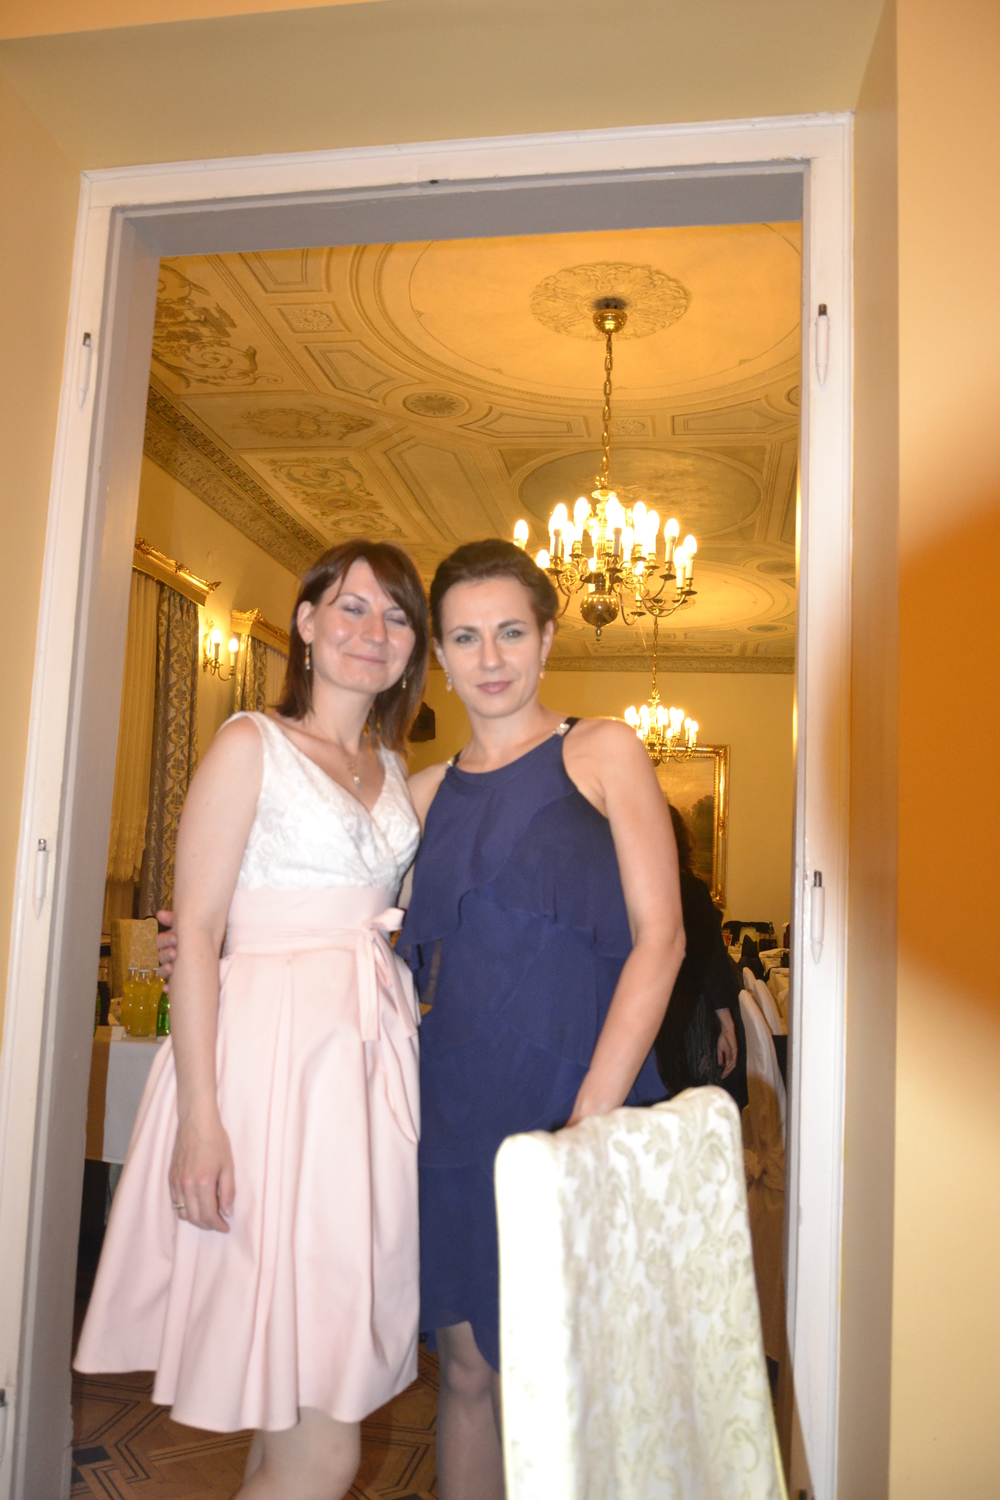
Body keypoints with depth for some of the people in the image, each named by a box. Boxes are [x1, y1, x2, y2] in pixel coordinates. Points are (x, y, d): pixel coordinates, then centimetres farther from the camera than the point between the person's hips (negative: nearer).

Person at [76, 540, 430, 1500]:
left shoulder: (394, 770, 16)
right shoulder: (251, 745, -2)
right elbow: (195, 931, -9)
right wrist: (199, 1112, -15)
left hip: (375, 1059, 6)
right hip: (273, 1055, -6)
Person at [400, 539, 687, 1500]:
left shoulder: (602, 753, -1)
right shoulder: (428, 791, 11)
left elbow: (659, 938, -8)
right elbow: (411, 952, 14)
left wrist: (591, 1115, -17)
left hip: (575, 1095, -3)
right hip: (456, 1102, 4)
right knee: (469, 1364, 12)